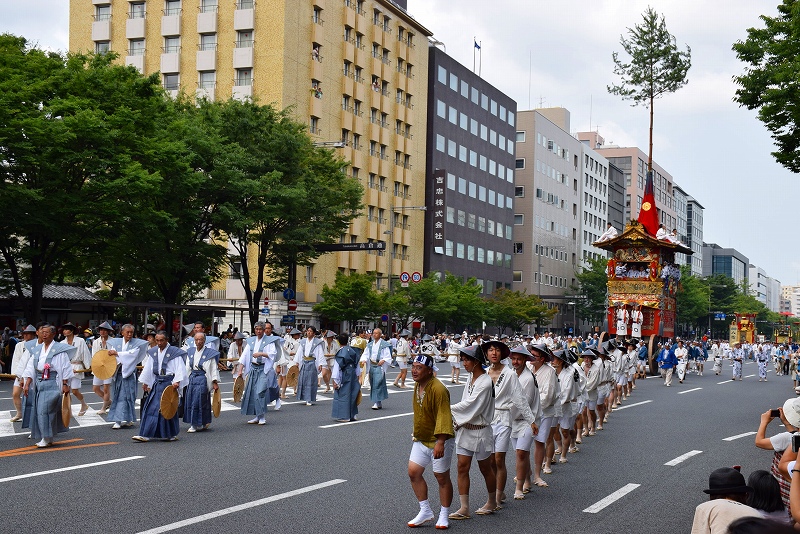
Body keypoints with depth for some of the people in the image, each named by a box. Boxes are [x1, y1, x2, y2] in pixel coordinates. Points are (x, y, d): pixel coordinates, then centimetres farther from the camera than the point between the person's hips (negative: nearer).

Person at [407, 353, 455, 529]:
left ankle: (444, 516, 19)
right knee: (413, 472, 3)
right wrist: (415, 432, 23)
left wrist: (440, 442, -31)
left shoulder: (438, 389, -23)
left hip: (438, 441, -8)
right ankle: (425, 511, 17)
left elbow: (443, 417, -27)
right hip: (421, 440, 8)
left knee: (442, 477, 4)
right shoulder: (418, 385, 5)